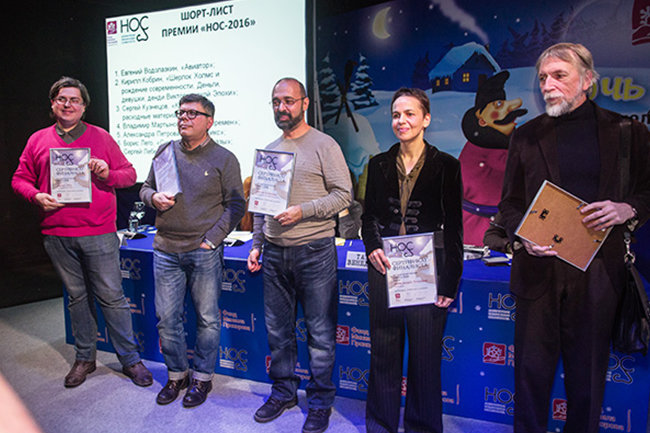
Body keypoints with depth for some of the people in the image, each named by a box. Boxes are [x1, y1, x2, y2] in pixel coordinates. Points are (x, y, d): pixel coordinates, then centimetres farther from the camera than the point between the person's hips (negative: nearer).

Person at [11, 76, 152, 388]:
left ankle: (130, 359, 11)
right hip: (57, 235, 3)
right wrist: (37, 196, -7)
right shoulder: (38, 140, 11)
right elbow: (20, 179, 14)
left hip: (98, 234, -2)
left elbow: (129, 174, 7)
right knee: (76, 296, 14)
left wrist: (107, 174, -14)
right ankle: (84, 358, 28)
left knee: (111, 296, 0)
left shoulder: (101, 137, 5)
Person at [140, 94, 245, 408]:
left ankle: (202, 377, 24)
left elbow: (235, 205, -4)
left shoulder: (224, 159, -2)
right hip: (166, 250, 4)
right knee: (167, 318, 10)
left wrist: (211, 239, -11)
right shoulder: (165, 151, 10)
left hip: (204, 252, -3)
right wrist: (154, 198, -6)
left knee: (207, 318, 6)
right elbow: (145, 188, 18)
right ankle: (176, 375, 29)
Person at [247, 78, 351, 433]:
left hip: (314, 251, -5)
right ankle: (283, 391, 31)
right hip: (275, 253, 6)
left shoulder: (323, 145, -3)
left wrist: (302, 211, -20)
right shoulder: (269, 150, 15)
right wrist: (257, 244, 13)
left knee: (320, 332, 3)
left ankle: (320, 402, 19)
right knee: (277, 329, 13)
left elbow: (343, 194, -9)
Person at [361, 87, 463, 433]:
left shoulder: (446, 166, -1)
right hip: (384, 268, 3)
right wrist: (372, 247, -7)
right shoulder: (379, 164, 8)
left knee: (426, 353, 7)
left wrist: (450, 281, -7)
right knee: (384, 351, 12)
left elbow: (454, 228, -2)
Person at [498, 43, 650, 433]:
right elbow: (510, 202, 8)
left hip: (598, 271, 0)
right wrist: (523, 237, -10)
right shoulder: (527, 135, 7)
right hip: (540, 266, 1)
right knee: (532, 368, 7)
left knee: (588, 371, 11)